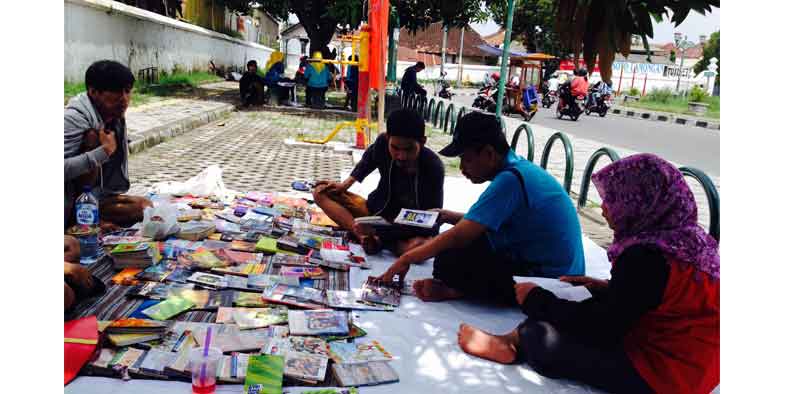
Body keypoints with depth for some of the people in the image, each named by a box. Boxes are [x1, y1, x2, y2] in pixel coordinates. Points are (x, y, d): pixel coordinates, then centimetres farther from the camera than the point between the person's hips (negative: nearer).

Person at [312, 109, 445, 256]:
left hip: (411, 228, -5)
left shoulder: (433, 167, -27)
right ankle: (365, 236, -29)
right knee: (321, 192, -9)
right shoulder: (383, 142, -18)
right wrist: (346, 184, 1)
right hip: (377, 210, 6)